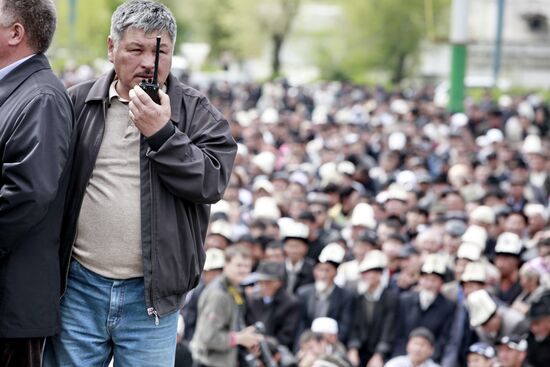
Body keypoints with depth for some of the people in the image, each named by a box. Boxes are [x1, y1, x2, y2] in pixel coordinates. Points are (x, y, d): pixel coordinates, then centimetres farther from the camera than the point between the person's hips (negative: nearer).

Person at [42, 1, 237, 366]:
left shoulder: (197, 113, 3)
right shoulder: (77, 103, 5)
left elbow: (212, 182, -10)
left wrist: (161, 133, -17)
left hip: (151, 295, -1)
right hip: (78, 288, 1)